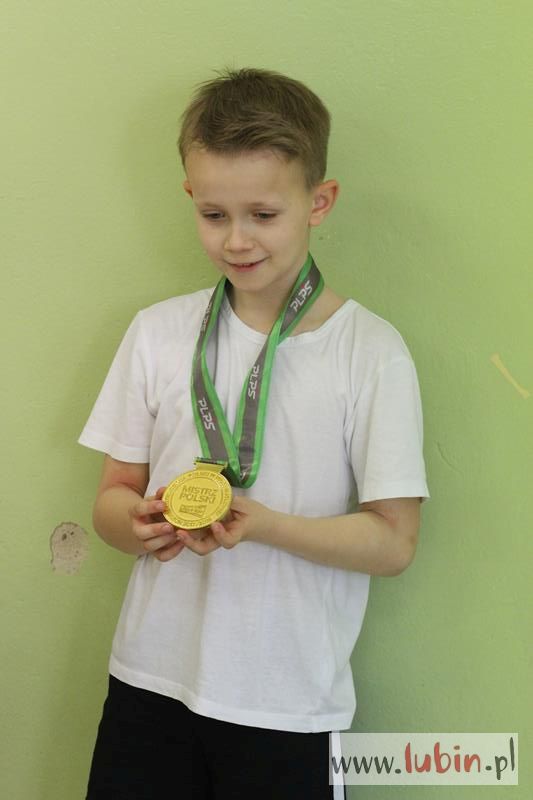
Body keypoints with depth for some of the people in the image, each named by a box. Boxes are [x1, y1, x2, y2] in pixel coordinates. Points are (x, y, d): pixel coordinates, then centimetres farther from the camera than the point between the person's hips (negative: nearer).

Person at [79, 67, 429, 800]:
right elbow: (113, 494, 6)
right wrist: (141, 525, -17)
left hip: (289, 705, -2)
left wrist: (261, 524, -24)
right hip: (151, 679, 3)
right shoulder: (157, 332, 2)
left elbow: (393, 541, -9)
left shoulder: (370, 352, -9)